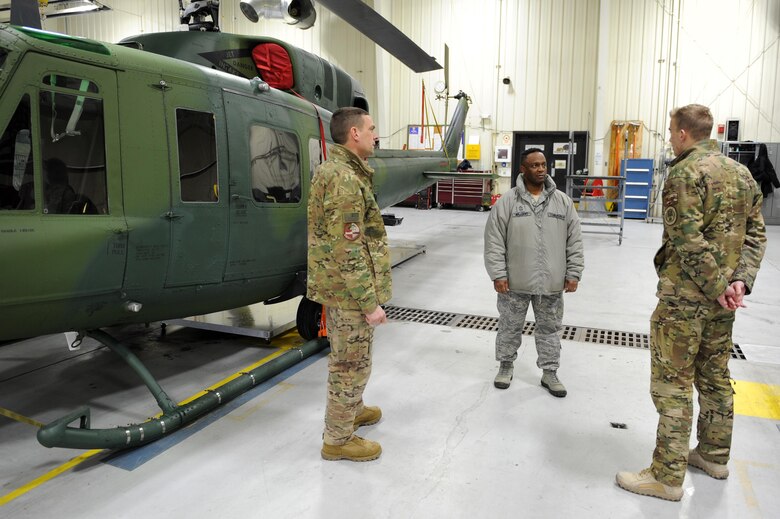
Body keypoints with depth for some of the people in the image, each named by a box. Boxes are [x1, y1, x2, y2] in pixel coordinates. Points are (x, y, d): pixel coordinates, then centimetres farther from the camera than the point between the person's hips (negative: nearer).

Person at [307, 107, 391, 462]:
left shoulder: (333, 170, 11)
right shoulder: (346, 180, -23)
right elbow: (348, 252, -26)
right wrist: (370, 302, -22)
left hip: (335, 285, 10)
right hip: (349, 291, -10)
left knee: (345, 356, 25)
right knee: (352, 364, 4)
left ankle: (352, 409, 45)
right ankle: (338, 439, 20)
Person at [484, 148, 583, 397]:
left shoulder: (563, 202, 2)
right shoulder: (507, 202, -6)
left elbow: (574, 241, 5)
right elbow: (494, 241, -7)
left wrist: (573, 273, 1)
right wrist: (498, 274, -11)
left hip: (551, 282, 2)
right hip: (515, 281, -2)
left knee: (549, 328, 14)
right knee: (510, 326, 14)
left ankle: (550, 372, 29)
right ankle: (506, 365, 33)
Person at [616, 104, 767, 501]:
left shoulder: (685, 174, -15)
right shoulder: (742, 173, 12)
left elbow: (689, 243, -23)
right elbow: (756, 235, 9)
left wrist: (718, 288, -14)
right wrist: (740, 281, -1)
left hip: (685, 296, -9)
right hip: (722, 297, 9)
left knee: (673, 384, -1)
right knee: (715, 376, 20)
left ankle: (667, 477, 8)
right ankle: (714, 456, 36)